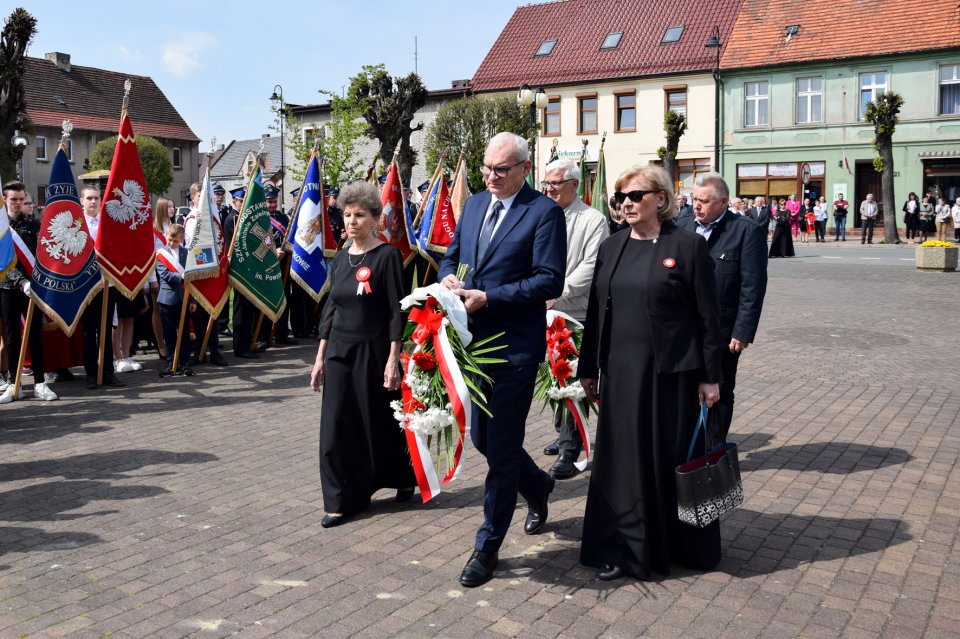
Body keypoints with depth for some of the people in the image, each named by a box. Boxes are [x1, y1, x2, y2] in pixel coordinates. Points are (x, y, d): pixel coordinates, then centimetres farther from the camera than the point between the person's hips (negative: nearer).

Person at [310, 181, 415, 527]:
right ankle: (342, 499, 14)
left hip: (373, 352, -5)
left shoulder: (387, 256, -9)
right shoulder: (340, 259, 9)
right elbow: (330, 309, 13)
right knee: (337, 426, 3)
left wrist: (393, 359, -17)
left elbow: (397, 312, -12)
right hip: (339, 351, 5)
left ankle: (404, 477, 33)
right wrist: (320, 357, 11)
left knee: (380, 423, 7)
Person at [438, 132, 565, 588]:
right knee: (482, 438, 16)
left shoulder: (544, 211, -8)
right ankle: (536, 485, 45)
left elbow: (549, 281, -15)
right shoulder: (474, 204, 12)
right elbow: (451, 256, 20)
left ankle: (488, 546, 15)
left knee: (501, 447, 1)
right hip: (473, 340, 7)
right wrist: (448, 279, -4)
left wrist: (488, 298, -21)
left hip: (514, 345, -7)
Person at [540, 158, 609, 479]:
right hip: (546, 312, 6)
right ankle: (564, 434, 32)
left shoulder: (593, 220, -5)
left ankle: (569, 452, -4)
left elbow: (591, 266, -13)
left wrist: (557, 293, -16)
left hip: (576, 313, -6)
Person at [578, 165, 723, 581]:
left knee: (675, 456, 7)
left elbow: (707, 316, -5)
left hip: (672, 373, -4)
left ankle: (687, 545, 27)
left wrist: (710, 376, -7)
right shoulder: (612, 247, 9)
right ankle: (623, 548, 18)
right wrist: (588, 368, 10)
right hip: (621, 372, 4)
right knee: (622, 457, 7)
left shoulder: (687, 245, -6)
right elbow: (596, 310, 11)